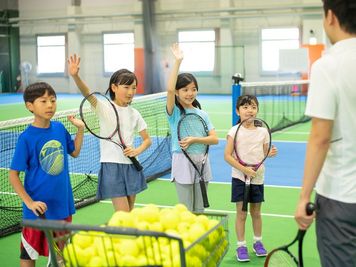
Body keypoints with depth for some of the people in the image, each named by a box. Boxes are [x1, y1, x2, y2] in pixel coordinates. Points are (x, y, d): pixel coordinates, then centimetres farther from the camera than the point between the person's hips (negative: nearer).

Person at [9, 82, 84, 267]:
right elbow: (13, 175, -12)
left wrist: (80, 128, 3)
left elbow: (74, 152, 15)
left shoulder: (59, 128, -2)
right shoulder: (26, 138, -16)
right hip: (39, 208, -4)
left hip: (62, 203, 5)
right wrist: (29, 202, -20)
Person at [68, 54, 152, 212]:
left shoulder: (134, 114, 6)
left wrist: (137, 151, -8)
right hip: (111, 165, -5)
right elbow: (87, 93, -24)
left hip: (131, 165, 5)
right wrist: (75, 76, -42)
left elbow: (147, 140, 13)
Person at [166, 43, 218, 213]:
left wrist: (194, 140, -17)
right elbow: (169, 89, -24)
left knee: (199, 210, 12)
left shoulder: (202, 114, 7)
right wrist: (178, 62, -24)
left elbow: (215, 139, -1)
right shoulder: (174, 112, -4)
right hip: (183, 163, -4)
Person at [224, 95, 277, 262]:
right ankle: (241, 246, 13)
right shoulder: (234, 131, -9)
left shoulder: (263, 132, 2)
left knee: (256, 212, 13)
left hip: (257, 178, 3)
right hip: (239, 178, -3)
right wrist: (244, 169, -21)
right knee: (241, 213, 2)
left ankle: (258, 242, 29)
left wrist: (270, 154, -13)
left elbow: (263, 153, 11)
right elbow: (227, 156, -12)